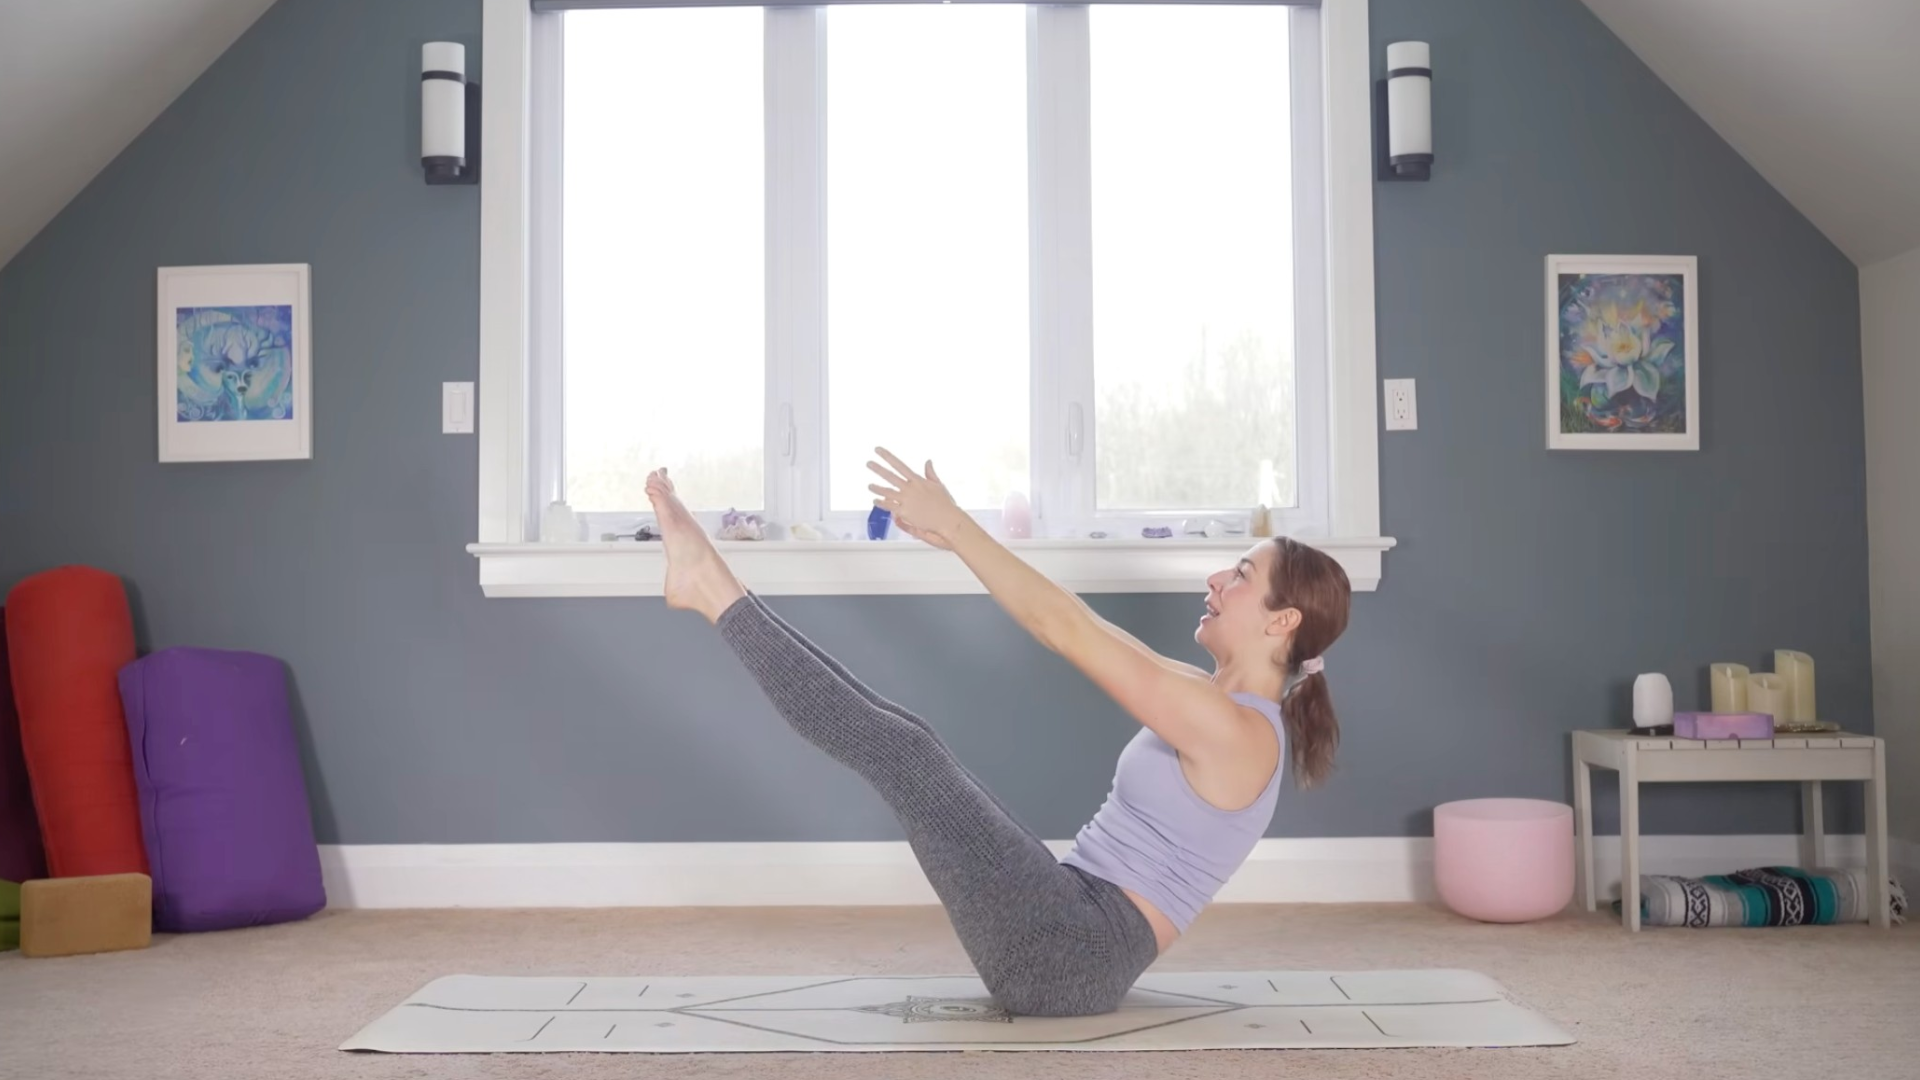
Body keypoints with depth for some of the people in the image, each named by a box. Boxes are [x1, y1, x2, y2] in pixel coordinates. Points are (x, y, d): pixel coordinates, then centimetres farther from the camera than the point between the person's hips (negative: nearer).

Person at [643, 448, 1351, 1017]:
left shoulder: (1237, 733, -16)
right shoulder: (1217, 705, 13)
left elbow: (1067, 630, -19)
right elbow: (1078, 631, 15)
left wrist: (954, 525, -14)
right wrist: (955, 533, 13)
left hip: (1071, 955, -9)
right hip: (1072, 935, 9)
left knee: (902, 749, -14)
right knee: (898, 738, 5)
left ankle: (718, 595, -4)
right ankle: (719, 593, 8)